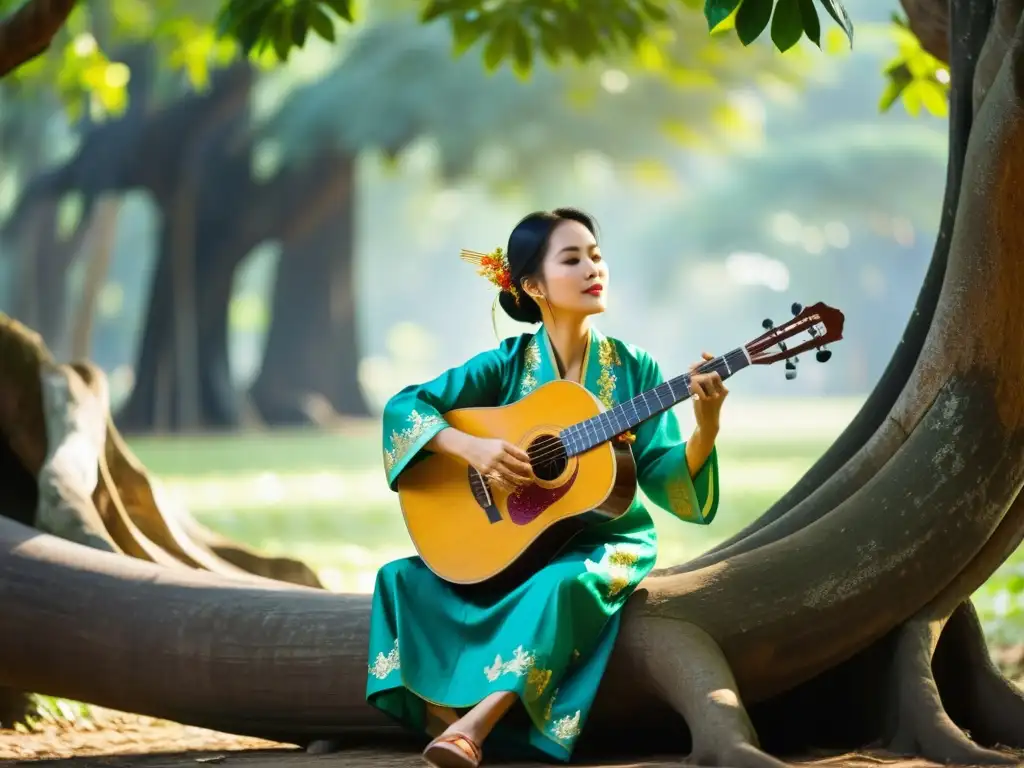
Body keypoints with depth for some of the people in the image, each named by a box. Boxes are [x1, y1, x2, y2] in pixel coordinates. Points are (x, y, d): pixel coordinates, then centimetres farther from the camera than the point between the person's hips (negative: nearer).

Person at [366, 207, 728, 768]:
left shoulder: (632, 369, -3)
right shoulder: (505, 365, -3)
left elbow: (663, 479, -8)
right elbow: (403, 406, -8)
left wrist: (705, 430, -28)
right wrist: (472, 448, -24)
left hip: (605, 542, -2)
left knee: (564, 585, -36)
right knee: (404, 578, -16)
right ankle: (442, 717, -25)